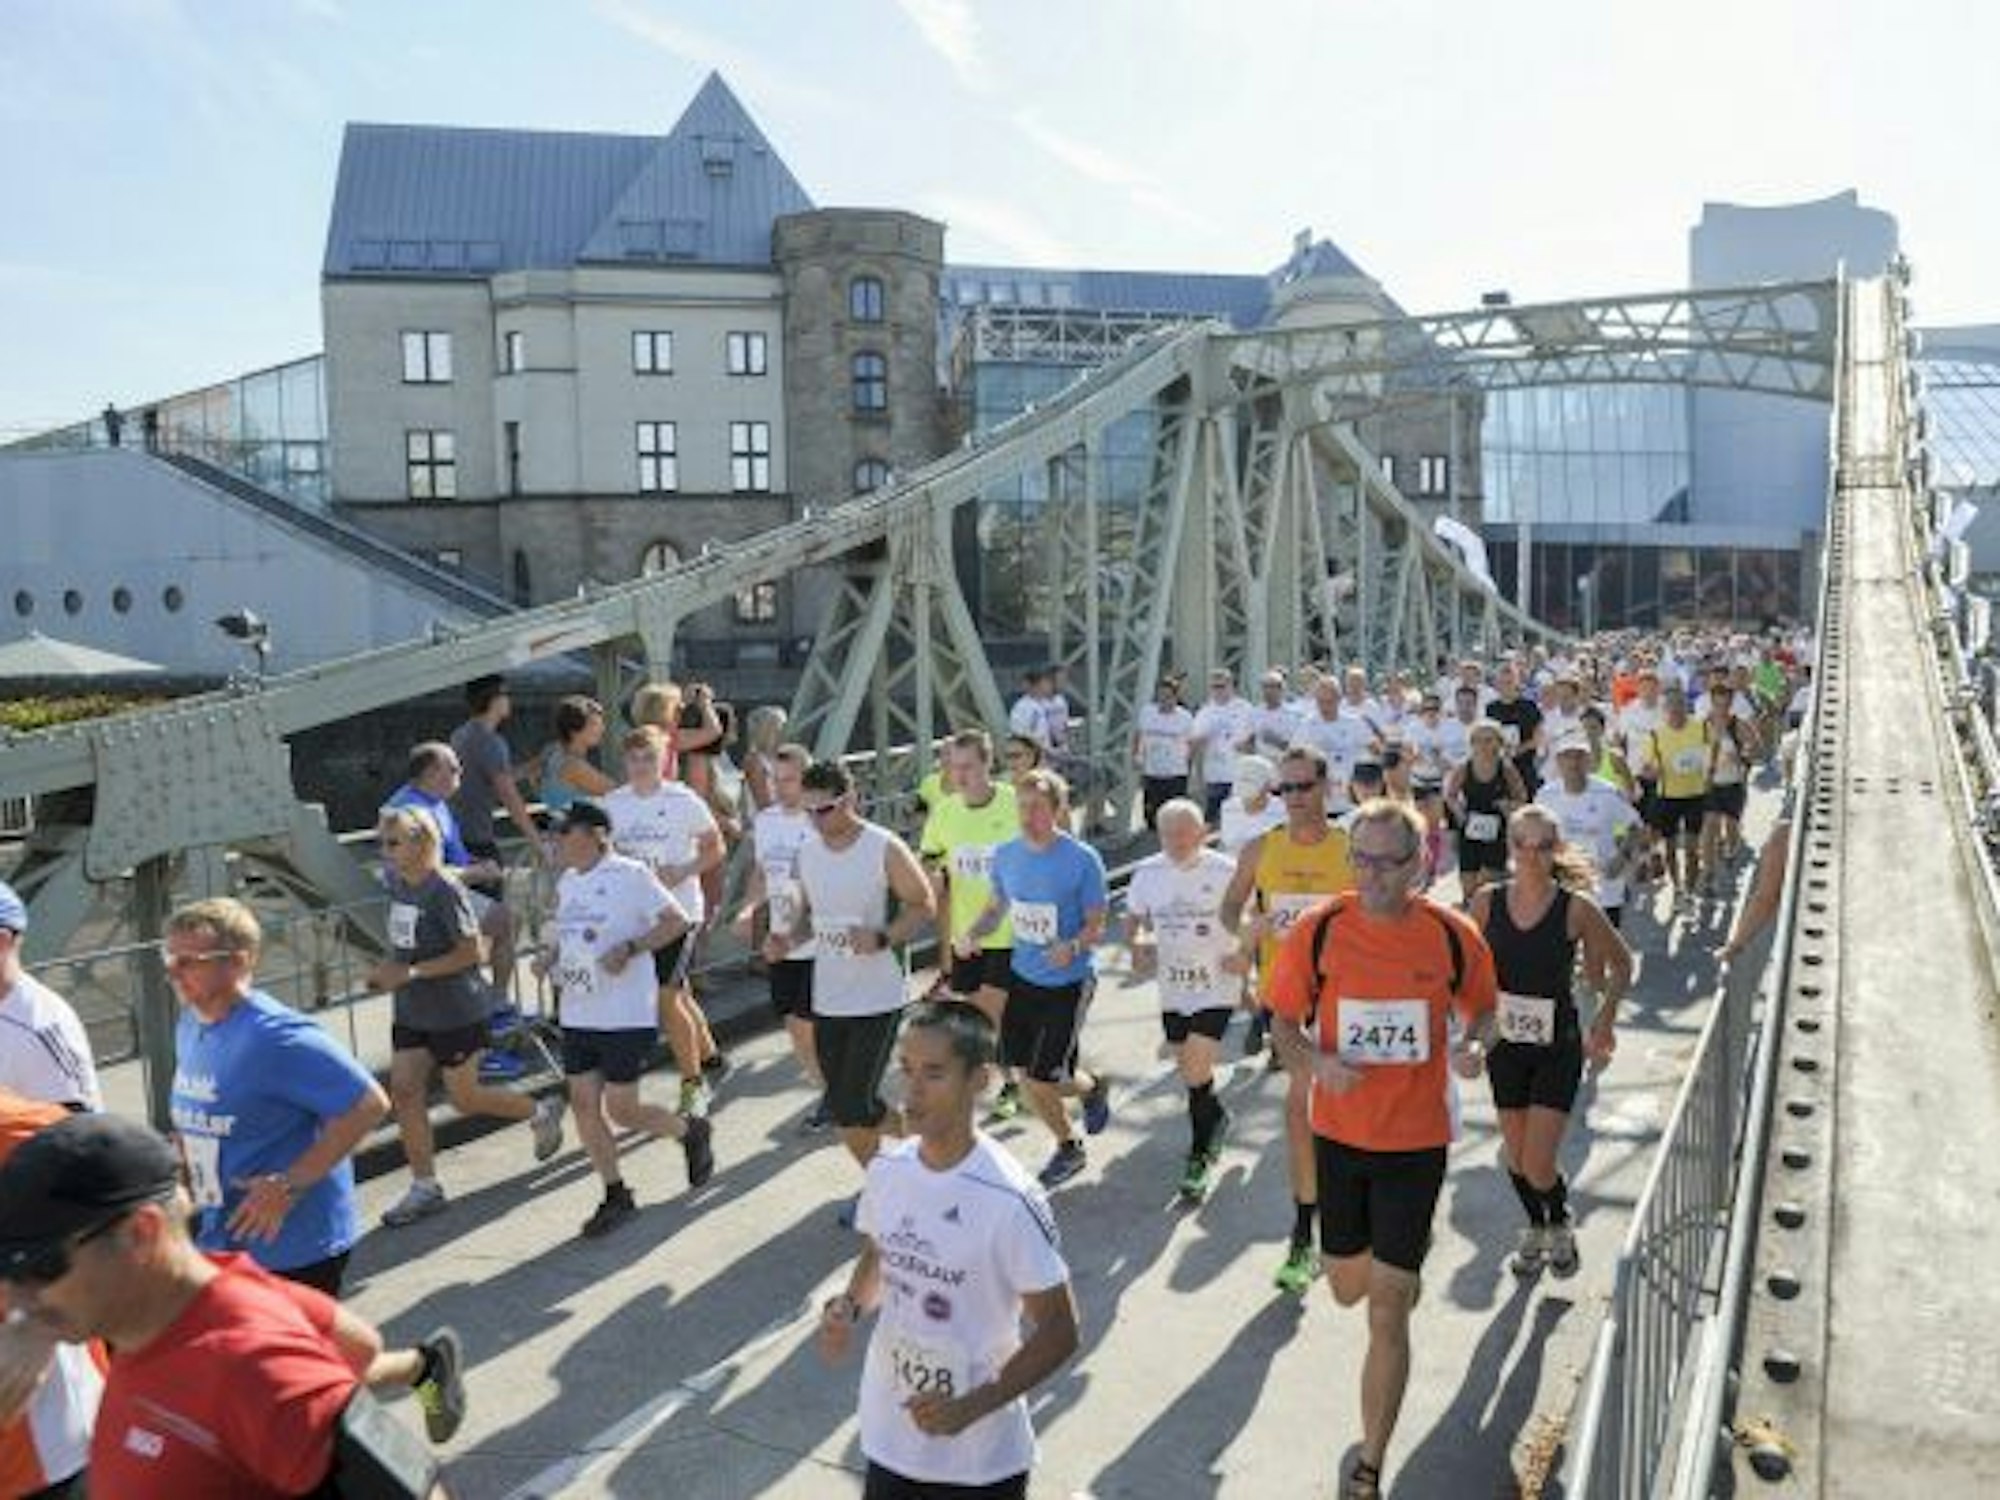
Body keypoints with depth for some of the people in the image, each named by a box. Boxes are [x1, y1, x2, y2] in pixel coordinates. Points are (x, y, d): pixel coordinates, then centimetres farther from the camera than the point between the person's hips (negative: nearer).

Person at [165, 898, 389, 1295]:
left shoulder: (275, 1036, -23)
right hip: (218, 1243, 9)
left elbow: (369, 1105, -26)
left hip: (293, 1251, -9)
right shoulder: (189, 1025, 5)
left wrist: (288, 1186, -23)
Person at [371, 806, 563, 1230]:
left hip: (454, 1014, -7)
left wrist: (412, 972, -25)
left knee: (465, 1098, 5)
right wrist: (389, 966, 2)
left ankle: (541, 1112, 29)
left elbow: (470, 952, -21)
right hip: (410, 1012, 8)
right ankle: (425, 1187, 14)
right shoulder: (395, 882, 4)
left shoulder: (445, 891, -20)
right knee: (404, 1090, 2)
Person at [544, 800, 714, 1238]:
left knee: (621, 1109, -3)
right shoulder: (566, 882, 12)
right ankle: (616, 1195, 20)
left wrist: (629, 949, -22)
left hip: (627, 1016, -7)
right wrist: (550, 957, 5)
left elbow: (677, 922, -12)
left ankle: (692, 1131, 25)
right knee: (583, 1103, 6)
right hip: (578, 1015, 7)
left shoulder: (630, 875, -11)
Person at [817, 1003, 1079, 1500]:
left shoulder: (1010, 1201, -23)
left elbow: (1059, 1333, -16)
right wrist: (848, 1308, -8)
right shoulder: (887, 1169, -7)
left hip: (980, 1457, -4)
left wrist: (973, 1406, -24)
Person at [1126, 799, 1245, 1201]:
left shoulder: (1225, 871, -13)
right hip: (1171, 988, 5)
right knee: (1190, 1072, 18)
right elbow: (1134, 918, 13)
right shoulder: (1148, 873, -2)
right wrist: (1137, 945, -6)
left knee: (1195, 1074, -10)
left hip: (1215, 988, -4)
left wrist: (1244, 956, -12)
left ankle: (1198, 1157, 7)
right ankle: (1215, 1118, 47)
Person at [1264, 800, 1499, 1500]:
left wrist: (1473, 1046, -16)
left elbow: (1482, 1010, 7)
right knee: (1347, 1288, 20)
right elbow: (1283, 1023, -1)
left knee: (1387, 1312, -1)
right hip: (1339, 1132, 2)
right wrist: (1317, 1062, -22)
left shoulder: (1453, 935, -11)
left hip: (1416, 1140, -2)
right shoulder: (1318, 930, -11)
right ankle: (1404, 1260, 58)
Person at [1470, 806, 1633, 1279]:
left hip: (1558, 1047, -3)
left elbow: (1621, 964, 2)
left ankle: (1561, 1226, 27)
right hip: (1505, 1045, 3)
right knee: (1516, 1156, 14)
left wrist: (1605, 1018, -2)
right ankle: (1535, 1229, 42)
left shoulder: (1575, 908, -14)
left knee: (1538, 1167, -5)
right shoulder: (1487, 902, -7)